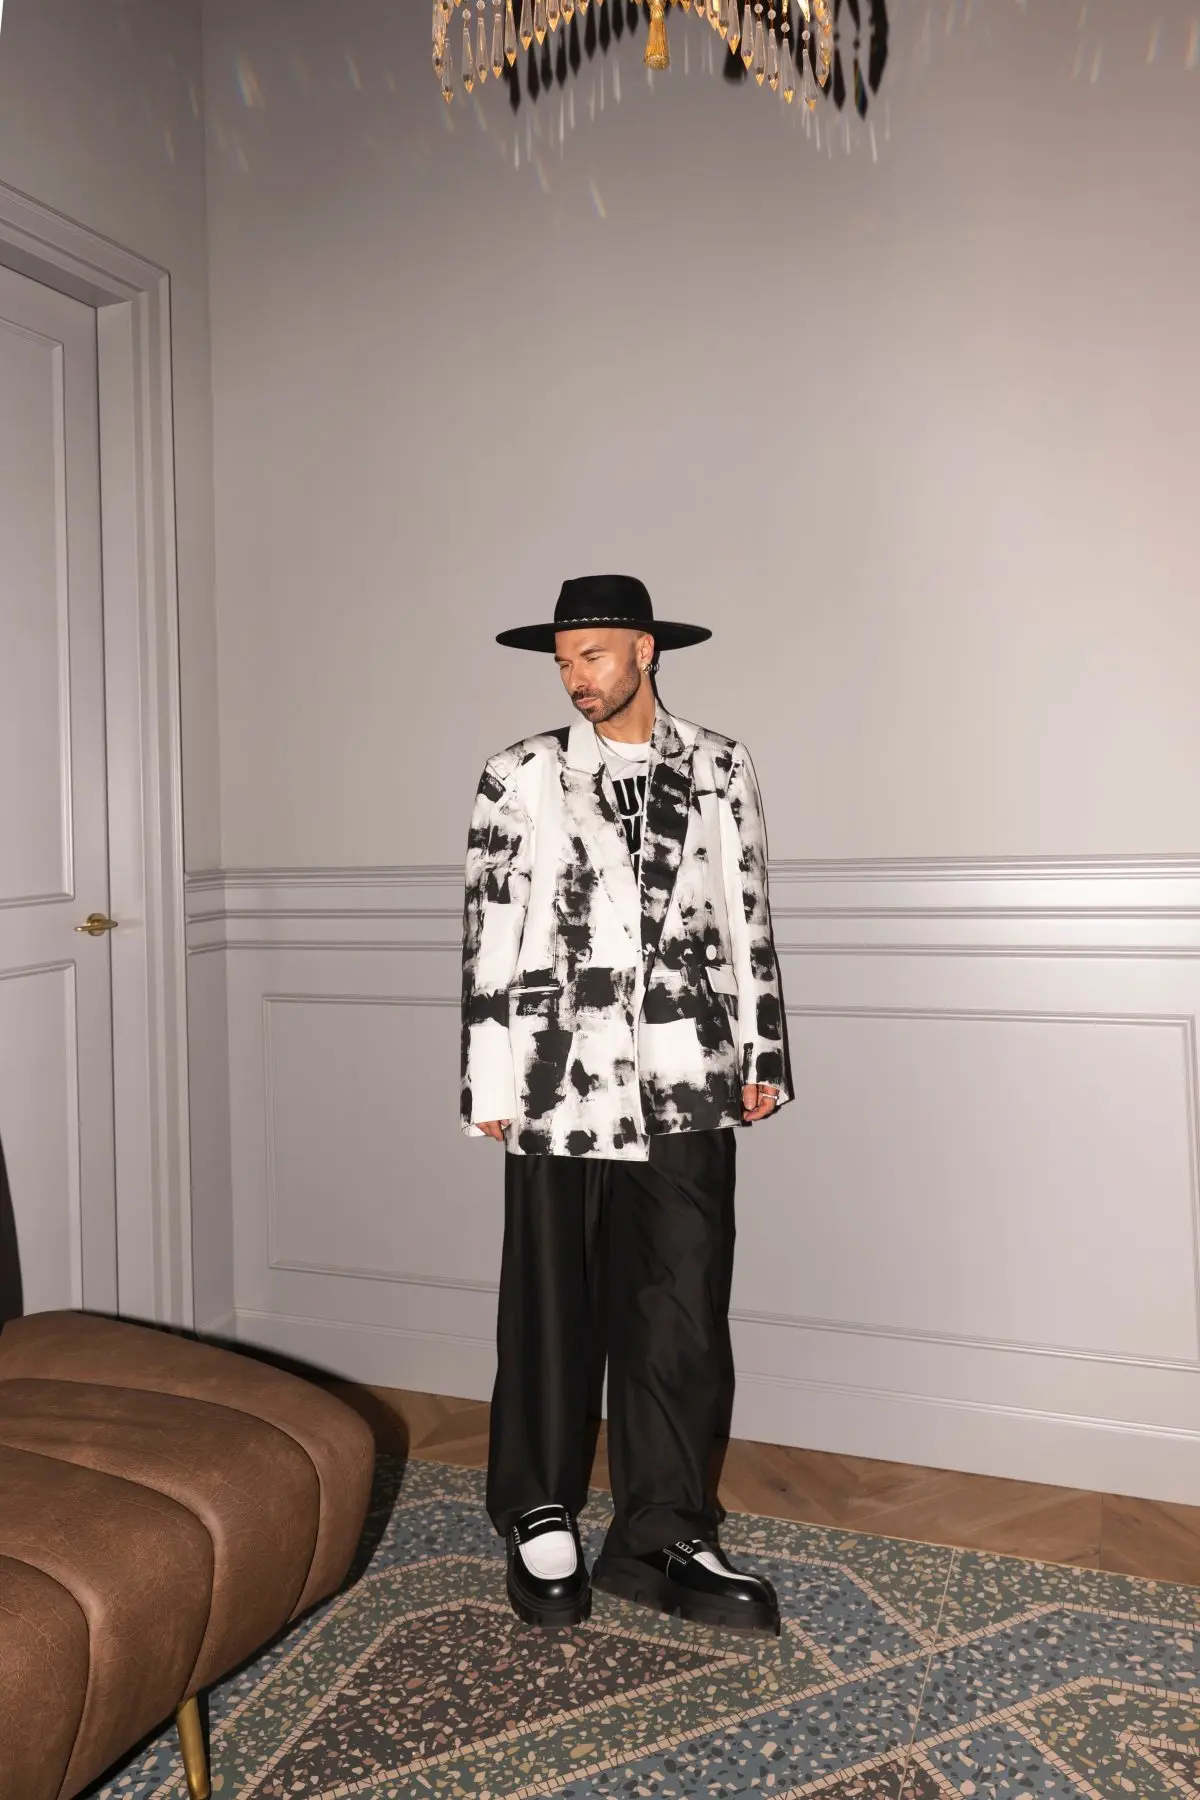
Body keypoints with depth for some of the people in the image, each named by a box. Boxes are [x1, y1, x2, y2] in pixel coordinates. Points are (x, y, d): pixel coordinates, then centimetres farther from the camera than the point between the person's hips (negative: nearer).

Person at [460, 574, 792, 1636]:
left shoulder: (719, 770, 8)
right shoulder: (521, 779, 3)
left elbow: (749, 918, 10)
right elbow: (489, 937, 1)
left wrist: (763, 1053, 8)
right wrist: (489, 1082, -1)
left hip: (688, 1087, 2)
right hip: (563, 1085, -1)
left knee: (685, 1313, 6)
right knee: (553, 1310, 9)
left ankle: (662, 1538, 23)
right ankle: (541, 1522, 28)